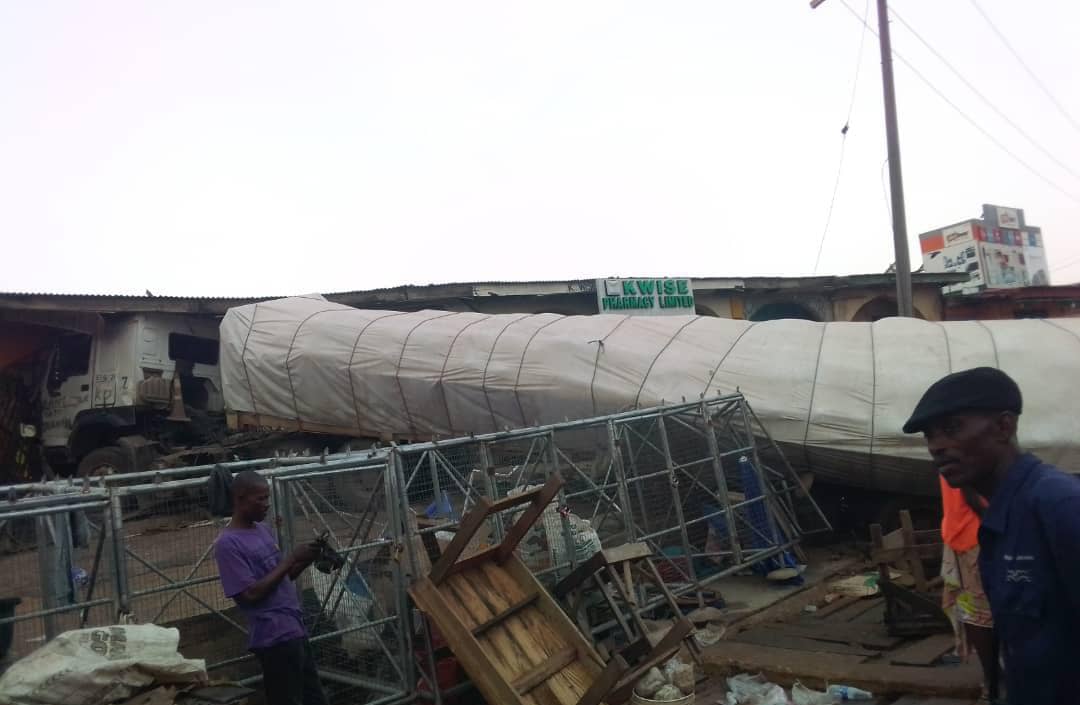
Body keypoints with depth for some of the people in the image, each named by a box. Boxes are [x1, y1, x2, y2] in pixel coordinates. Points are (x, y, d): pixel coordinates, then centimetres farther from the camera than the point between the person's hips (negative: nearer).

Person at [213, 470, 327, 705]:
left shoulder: (262, 529, 11)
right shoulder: (228, 544, -14)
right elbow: (251, 593, -19)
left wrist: (307, 560, -2)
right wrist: (291, 559, -17)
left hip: (295, 630, 8)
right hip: (275, 638, -8)